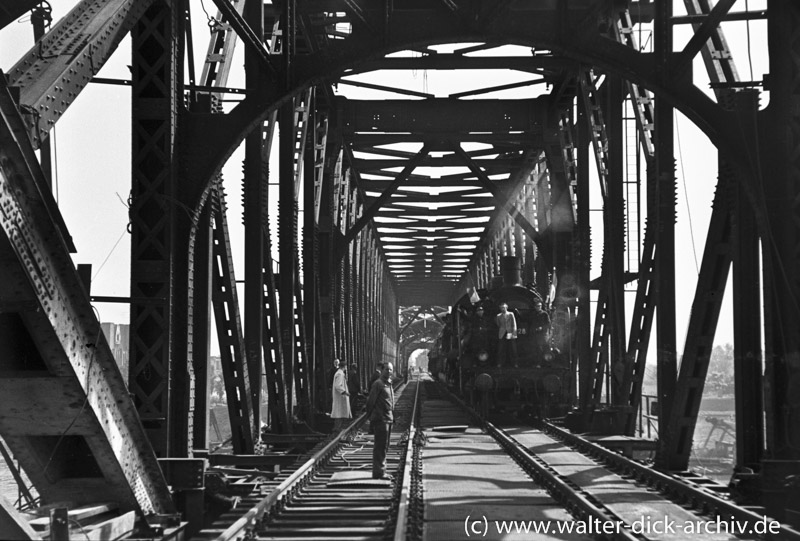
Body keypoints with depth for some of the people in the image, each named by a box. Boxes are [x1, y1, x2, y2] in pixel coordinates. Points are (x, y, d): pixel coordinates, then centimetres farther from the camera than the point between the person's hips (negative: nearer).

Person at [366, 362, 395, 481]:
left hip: (389, 419, 9)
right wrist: (371, 418, -12)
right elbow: (370, 402, -13)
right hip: (381, 419, -9)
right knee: (380, 446, -8)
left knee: (385, 446, 13)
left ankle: (381, 471, 20)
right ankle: (379, 472, -6)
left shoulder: (389, 384, 16)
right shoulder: (378, 384, -12)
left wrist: (392, 417, 17)